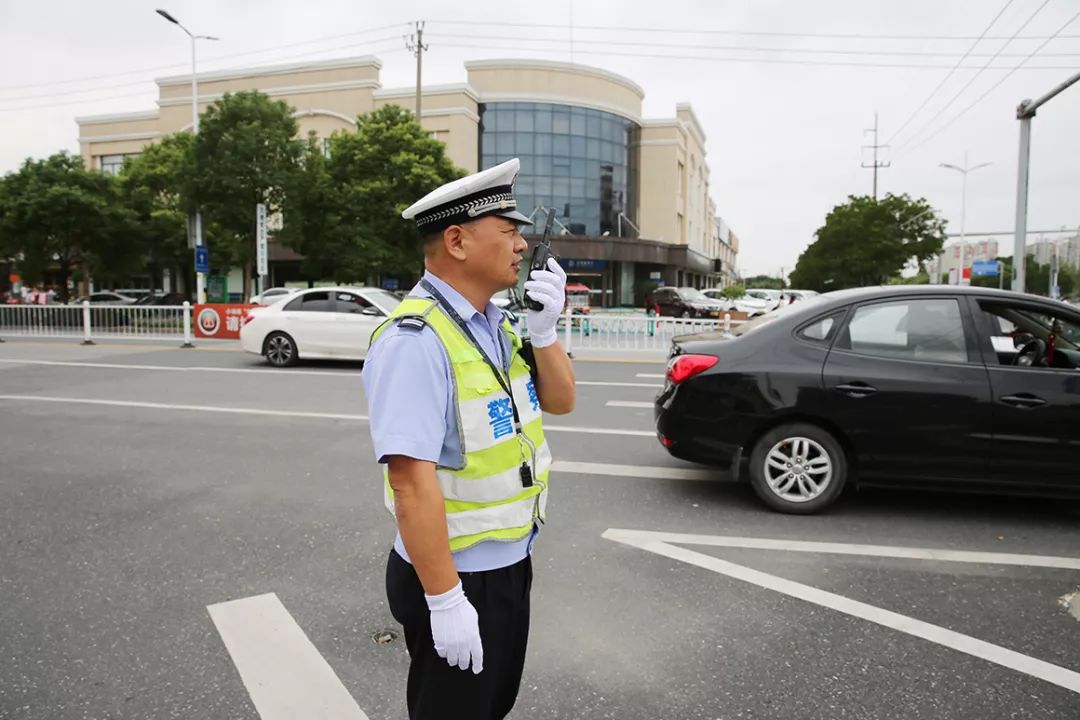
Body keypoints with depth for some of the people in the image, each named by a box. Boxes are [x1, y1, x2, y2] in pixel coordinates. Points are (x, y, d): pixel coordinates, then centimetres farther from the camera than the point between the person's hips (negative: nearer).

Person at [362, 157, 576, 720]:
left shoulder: (496, 323, 3)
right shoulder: (416, 340, -25)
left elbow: (560, 401, 7)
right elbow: (412, 481, -28)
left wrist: (543, 331, -10)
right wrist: (445, 601, -25)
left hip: (510, 563, 8)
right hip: (458, 577, -8)